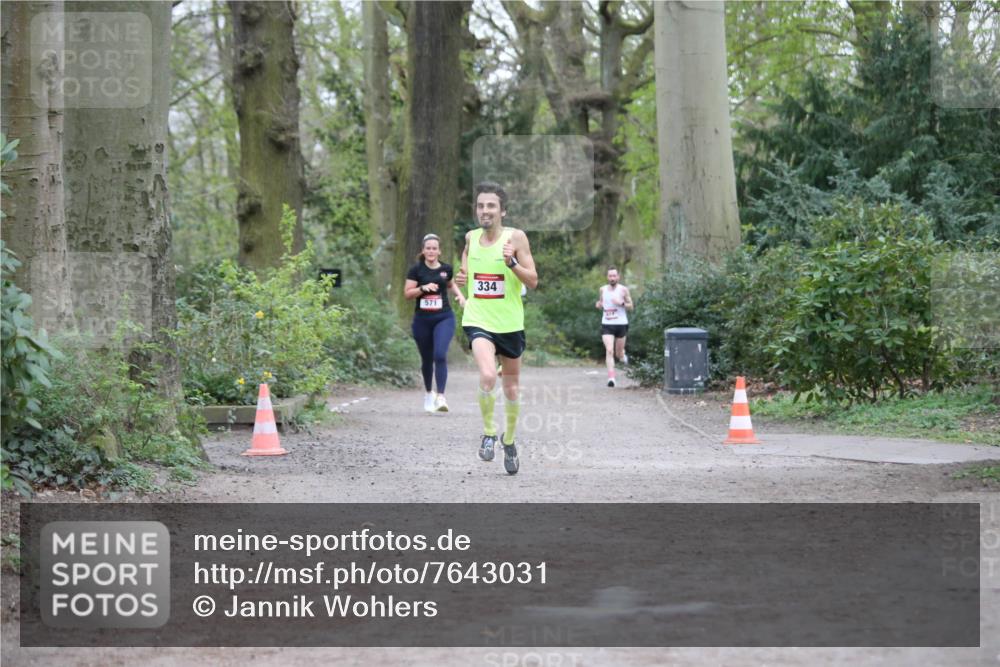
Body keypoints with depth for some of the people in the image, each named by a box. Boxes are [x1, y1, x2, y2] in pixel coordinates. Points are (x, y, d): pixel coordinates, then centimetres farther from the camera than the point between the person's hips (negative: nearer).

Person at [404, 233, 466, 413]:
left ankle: (440, 397, -22)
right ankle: (428, 393, 34)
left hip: (444, 318, 0)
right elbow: (407, 293, -4)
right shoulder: (416, 270, -2)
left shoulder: (446, 269, 4)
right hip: (422, 319, 0)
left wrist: (459, 295, 8)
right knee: (427, 359, 11)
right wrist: (423, 288, -19)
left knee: (440, 355, -19)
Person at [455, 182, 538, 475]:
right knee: (487, 376, -25)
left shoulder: (516, 237, -8)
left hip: (509, 323, 0)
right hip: (478, 320, 0)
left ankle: (509, 440, 37)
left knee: (511, 387, 13)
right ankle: (488, 433, -3)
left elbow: (533, 281, -8)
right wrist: (461, 278, -1)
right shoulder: (471, 238, 3)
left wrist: (512, 263, -25)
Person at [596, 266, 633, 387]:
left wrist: (621, 303, -18)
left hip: (621, 324, -1)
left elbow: (631, 307, 1)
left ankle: (622, 355, 46)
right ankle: (611, 377, -18)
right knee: (609, 351, -15)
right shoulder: (603, 289, 6)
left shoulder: (623, 290, -2)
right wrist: (599, 304, -1)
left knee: (619, 354, 9)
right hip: (606, 324, 1)